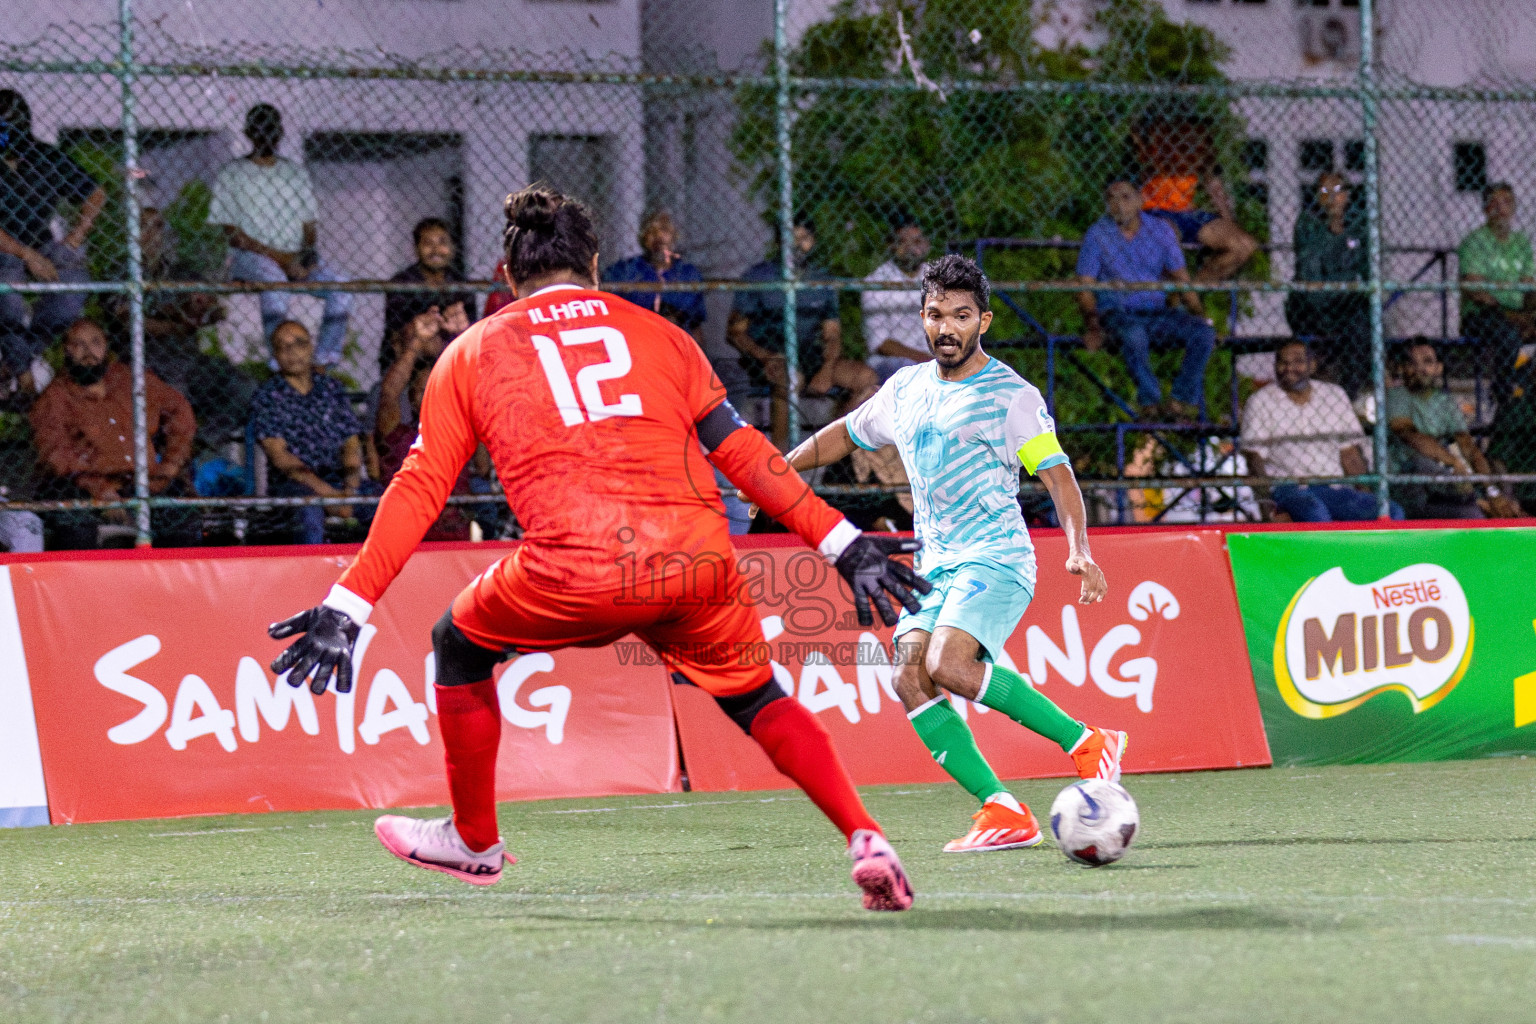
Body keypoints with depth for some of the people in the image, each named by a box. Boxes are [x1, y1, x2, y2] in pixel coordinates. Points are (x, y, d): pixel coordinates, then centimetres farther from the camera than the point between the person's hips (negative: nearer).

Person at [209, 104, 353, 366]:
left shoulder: (296, 174, 22)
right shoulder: (232, 175, 7)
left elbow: (310, 226, 18)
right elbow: (231, 234, -2)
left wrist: (309, 254, -7)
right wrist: (277, 256, -15)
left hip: (296, 258, 4)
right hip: (250, 258, -4)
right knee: (274, 281, -39)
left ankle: (326, 362, -28)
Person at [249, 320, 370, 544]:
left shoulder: (332, 388, 18)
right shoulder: (266, 397, 7)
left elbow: (351, 445, 12)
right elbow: (279, 456, -4)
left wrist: (350, 490, -10)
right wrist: (329, 494, -17)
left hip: (340, 479, 3)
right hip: (294, 483, -3)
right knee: (310, 510, -38)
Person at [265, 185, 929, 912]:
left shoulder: (473, 352, 19)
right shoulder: (655, 332, 21)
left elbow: (420, 488, 13)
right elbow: (741, 451, 16)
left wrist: (347, 607, 14)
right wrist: (841, 544, 19)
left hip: (577, 575, -2)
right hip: (697, 559, 2)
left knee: (460, 646, 26)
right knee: (758, 700, 22)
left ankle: (474, 842, 34)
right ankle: (866, 842, 5)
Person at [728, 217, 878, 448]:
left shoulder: (823, 280, 11)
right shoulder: (759, 276, -1)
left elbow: (832, 335, 9)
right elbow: (735, 331, -3)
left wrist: (826, 370, -13)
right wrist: (765, 357, -22)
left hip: (810, 357, 5)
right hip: (768, 358, -4)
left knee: (867, 379, -17)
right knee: (788, 377, -40)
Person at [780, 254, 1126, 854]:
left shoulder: (1011, 394, -4)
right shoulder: (905, 389, 15)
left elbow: (1057, 473, -10)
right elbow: (845, 434, 31)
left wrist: (1079, 551, -23)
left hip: (996, 558, -6)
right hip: (934, 566, 6)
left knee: (948, 665, -29)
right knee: (909, 676, -17)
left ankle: (1086, 743, -17)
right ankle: (1003, 813, -18)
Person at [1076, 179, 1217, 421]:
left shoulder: (1160, 230, 8)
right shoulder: (1097, 235, 0)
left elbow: (1181, 278, 11)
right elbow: (1084, 287, -4)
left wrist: (1201, 316, -2)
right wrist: (1092, 325, -21)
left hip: (1157, 313, 3)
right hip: (1116, 314, -3)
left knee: (1203, 333, -23)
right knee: (1134, 335, -39)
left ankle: (1183, 401, -17)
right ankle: (1150, 402, -25)